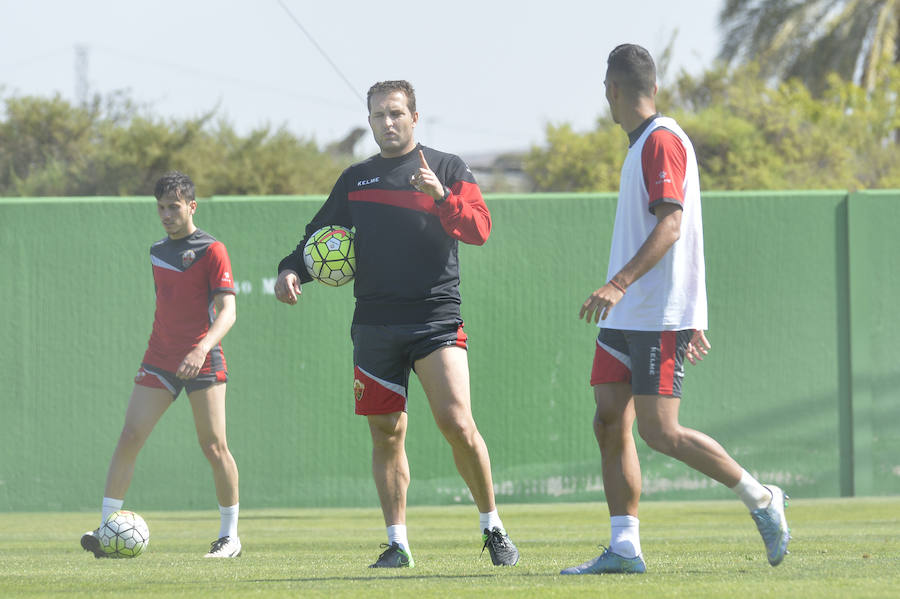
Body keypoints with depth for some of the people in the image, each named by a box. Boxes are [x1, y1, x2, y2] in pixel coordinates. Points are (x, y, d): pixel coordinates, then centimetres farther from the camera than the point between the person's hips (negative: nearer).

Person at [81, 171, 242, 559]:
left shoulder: (211, 251, -6)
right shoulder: (157, 252, 14)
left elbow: (227, 310, -15)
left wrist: (202, 348, -31)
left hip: (202, 361, -5)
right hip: (160, 359, 5)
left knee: (213, 445, -5)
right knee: (129, 437, -7)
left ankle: (229, 535, 9)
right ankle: (106, 531, -9)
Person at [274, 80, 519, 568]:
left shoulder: (446, 169, 6)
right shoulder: (356, 180, 16)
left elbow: (479, 229, -4)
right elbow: (320, 235, 21)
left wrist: (442, 196, -21)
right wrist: (292, 269, 2)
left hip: (436, 318, -4)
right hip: (375, 322, 4)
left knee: (457, 423, -14)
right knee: (386, 434, 3)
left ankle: (492, 526, 1)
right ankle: (397, 543, 9)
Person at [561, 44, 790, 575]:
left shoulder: (663, 140, -11)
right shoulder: (640, 145, 20)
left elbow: (670, 226, -21)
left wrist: (619, 284, -32)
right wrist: (692, 321, 26)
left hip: (661, 317, -10)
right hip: (625, 317, 10)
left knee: (659, 431, -12)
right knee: (610, 425, 1)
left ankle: (761, 499, 1)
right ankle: (624, 547, 0)